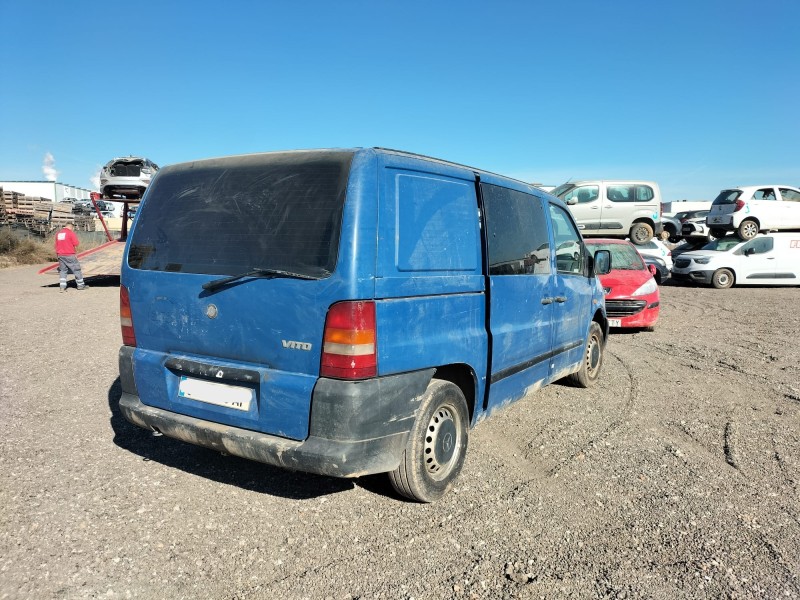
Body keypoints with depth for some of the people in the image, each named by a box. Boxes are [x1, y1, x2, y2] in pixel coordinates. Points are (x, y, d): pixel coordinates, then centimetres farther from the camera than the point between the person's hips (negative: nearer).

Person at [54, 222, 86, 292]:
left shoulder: (58, 233, 12)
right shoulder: (71, 233, -9)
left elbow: (56, 245, 17)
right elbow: (77, 243, -12)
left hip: (60, 255, 6)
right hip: (70, 255, -6)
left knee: (62, 270, 9)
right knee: (76, 269, 6)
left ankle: (62, 287, 2)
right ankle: (80, 285, 13)